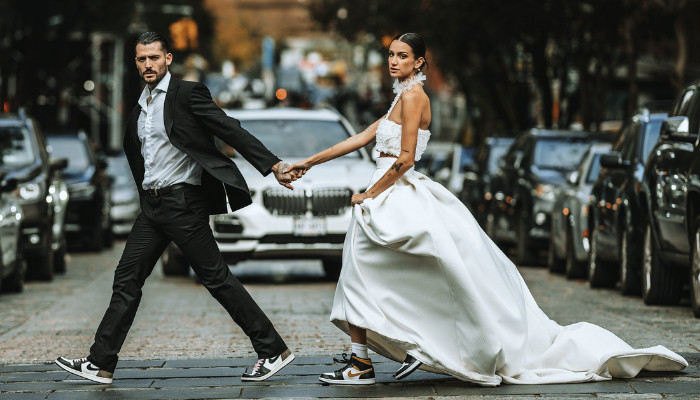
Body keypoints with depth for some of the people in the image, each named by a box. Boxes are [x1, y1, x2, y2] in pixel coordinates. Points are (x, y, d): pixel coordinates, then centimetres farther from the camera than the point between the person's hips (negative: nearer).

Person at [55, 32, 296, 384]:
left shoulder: (187, 94, -7)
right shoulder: (139, 111, 16)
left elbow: (233, 132, -12)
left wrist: (273, 166, -19)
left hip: (182, 202, -8)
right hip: (152, 205, 8)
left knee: (216, 278, -6)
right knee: (127, 280, 5)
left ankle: (273, 351, 0)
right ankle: (100, 364, 7)